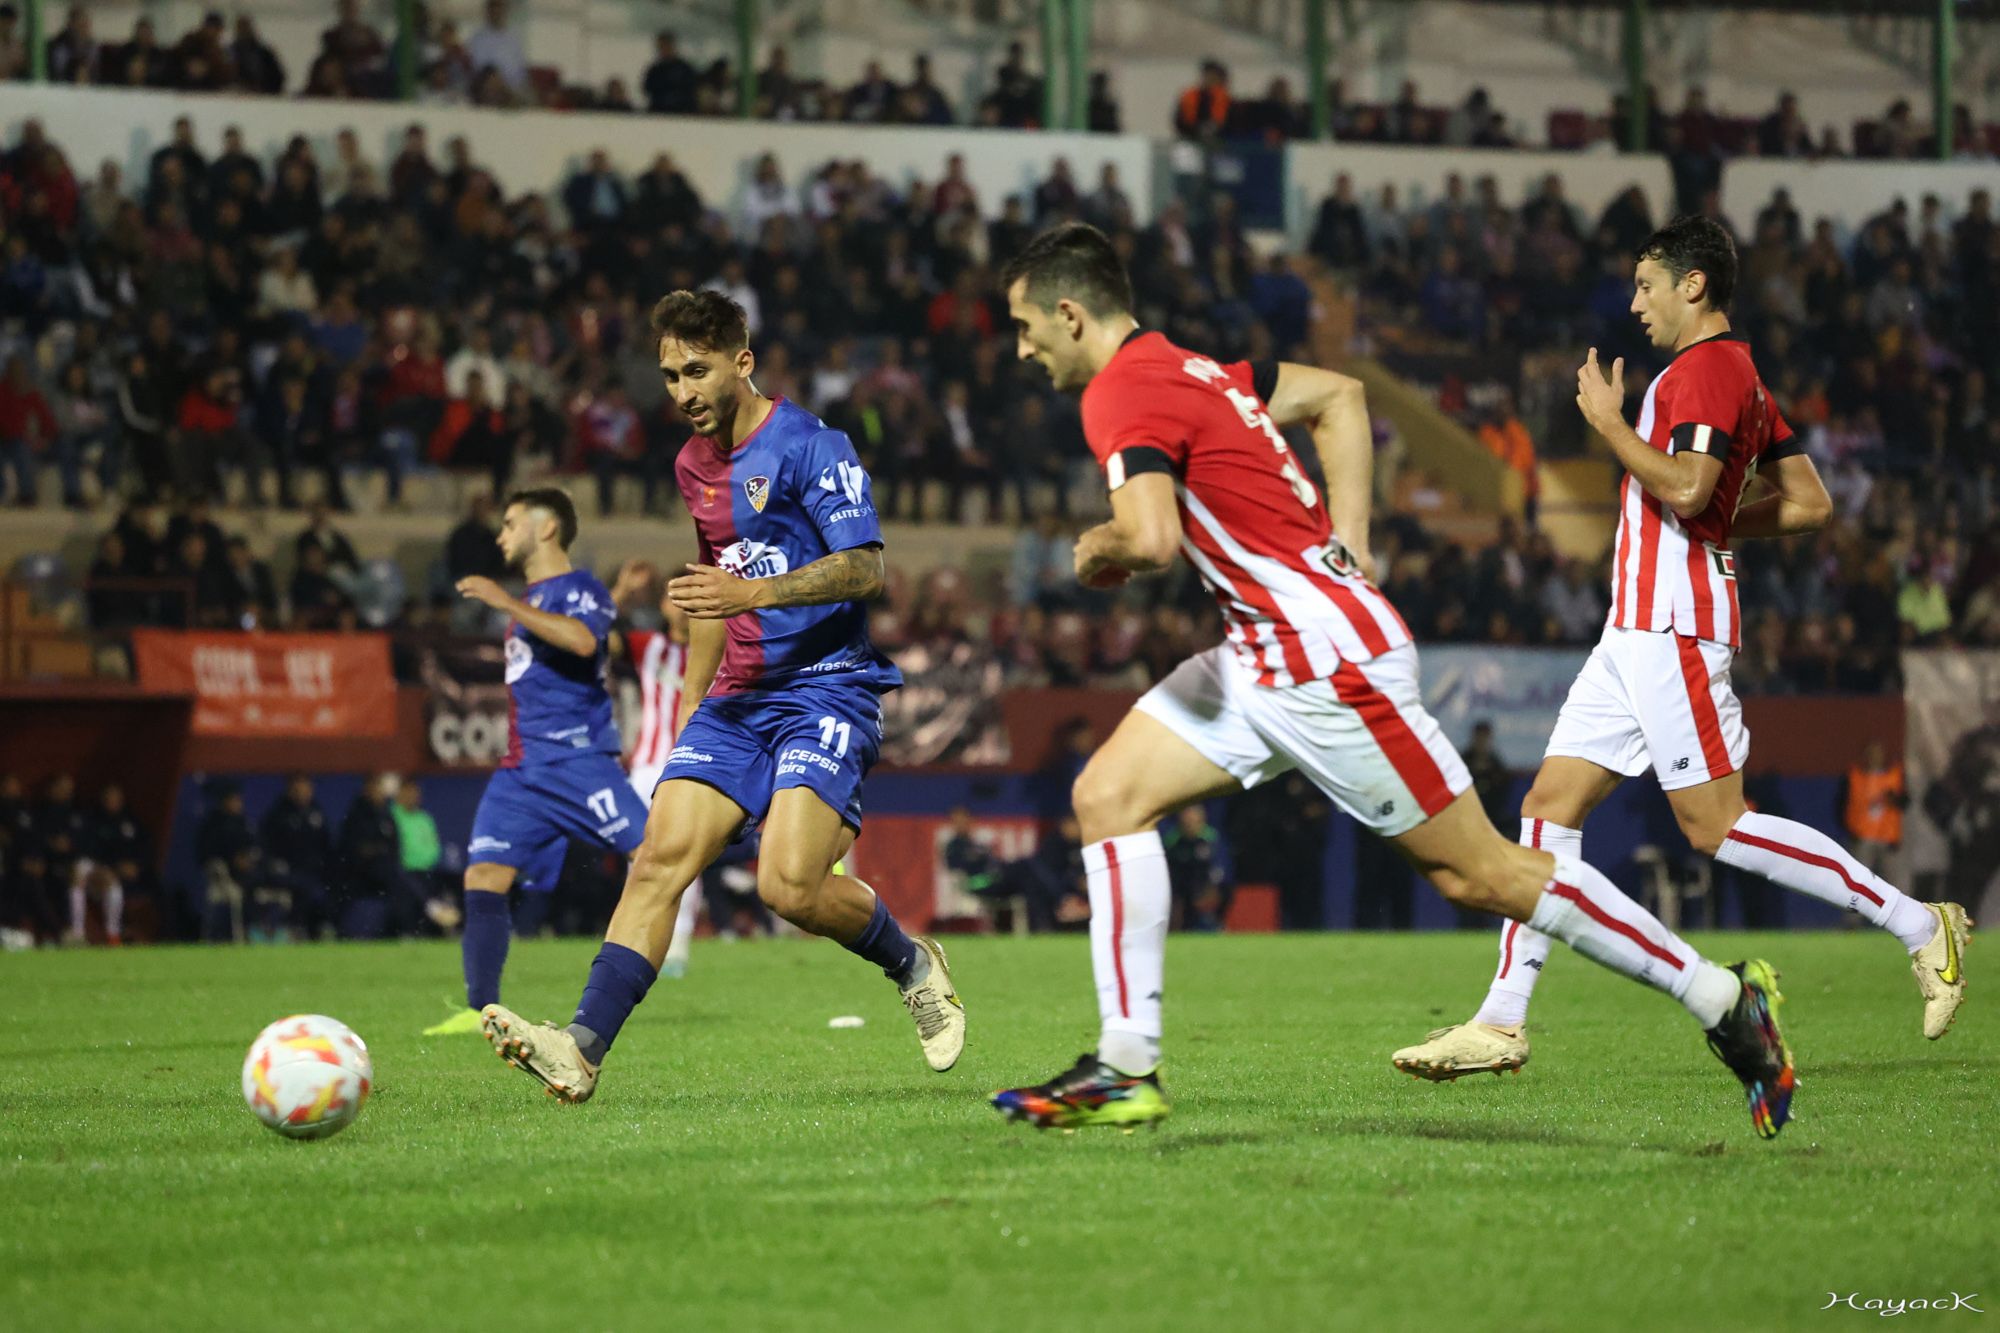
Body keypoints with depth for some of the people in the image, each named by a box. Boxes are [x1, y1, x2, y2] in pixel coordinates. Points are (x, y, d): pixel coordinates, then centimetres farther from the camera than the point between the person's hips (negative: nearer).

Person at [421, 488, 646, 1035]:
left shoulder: (581, 587, -5)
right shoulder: (533, 599, 22)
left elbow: (583, 641, -28)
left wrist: (507, 604, -26)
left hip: (577, 758, -8)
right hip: (521, 767, 8)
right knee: (484, 876, -7)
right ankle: (482, 1010, -8)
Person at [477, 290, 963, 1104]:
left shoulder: (809, 446, -9)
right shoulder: (695, 466, 16)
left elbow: (866, 569, -15)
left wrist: (757, 592, -27)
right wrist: (690, 703, 27)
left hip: (829, 687, -7)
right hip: (739, 697, 7)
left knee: (790, 887, -21)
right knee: (661, 858, -12)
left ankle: (912, 966, 9)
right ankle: (583, 1047, -22)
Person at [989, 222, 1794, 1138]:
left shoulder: (1122, 394, -15)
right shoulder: (1189, 368, 14)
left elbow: (1153, 539, -31)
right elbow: (1338, 395, 25)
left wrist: (1098, 548, -7)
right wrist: (1347, 540, 17)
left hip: (1328, 665, -10)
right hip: (1263, 658, 10)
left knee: (1480, 873, -3)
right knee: (1107, 796, 3)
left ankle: (1723, 999, 5)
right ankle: (1126, 1070, 1)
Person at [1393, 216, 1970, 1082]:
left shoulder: (1707, 368, -11)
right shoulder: (1736, 375, 20)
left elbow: (1685, 490, -24)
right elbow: (1808, 505, 19)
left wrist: (1610, 423, -13)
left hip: (1675, 627, -11)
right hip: (1640, 628, 11)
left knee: (1714, 825, -12)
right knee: (1550, 806, 5)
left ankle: (1920, 925, -6)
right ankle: (1501, 1023, 3)